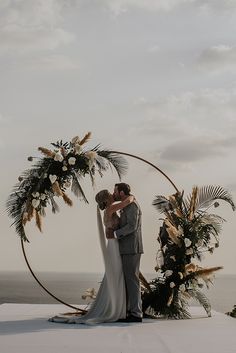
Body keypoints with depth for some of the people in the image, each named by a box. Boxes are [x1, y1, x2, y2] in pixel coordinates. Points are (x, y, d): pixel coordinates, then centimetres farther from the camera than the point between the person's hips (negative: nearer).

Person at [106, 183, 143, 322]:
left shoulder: (132, 205, -11)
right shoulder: (127, 207, 21)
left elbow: (132, 226, -21)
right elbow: (124, 226, 15)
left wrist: (115, 234, -18)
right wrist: (112, 229, -4)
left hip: (132, 249, -10)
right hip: (128, 249, 10)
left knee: (132, 280, -8)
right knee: (128, 280, 11)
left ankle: (136, 314, -6)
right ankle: (132, 311, 14)